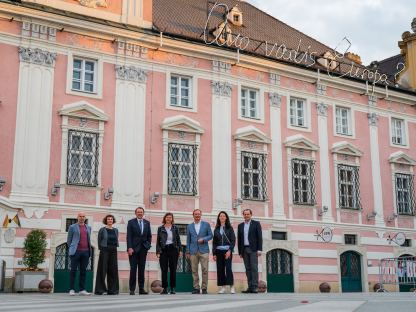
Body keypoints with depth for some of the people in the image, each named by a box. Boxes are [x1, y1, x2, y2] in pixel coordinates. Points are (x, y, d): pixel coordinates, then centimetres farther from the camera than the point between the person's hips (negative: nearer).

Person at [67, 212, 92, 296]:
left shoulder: (88, 227, 16)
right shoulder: (72, 227, 3)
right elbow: (69, 240, 7)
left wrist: (88, 251, 14)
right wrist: (72, 249, 7)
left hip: (85, 252, 4)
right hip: (76, 252, -4)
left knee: (83, 271, 4)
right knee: (73, 270, -4)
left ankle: (82, 290, 7)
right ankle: (71, 290, -1)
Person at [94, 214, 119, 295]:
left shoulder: (115, 230, 13)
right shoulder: (102, 230, 1)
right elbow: (99, 241, 3)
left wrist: (114, 248, 5)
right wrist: (101, 249, 0)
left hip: (113, 251, 4)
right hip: (104, 251, -4)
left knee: (113, 270, 3)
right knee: (102, 270, -3)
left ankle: (112, 290, 9)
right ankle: (99, 290, 2)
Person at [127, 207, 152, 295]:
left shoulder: (147, 223, 12)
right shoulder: (131, 222, 2)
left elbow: (149, 236, 15)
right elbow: (129, 236, -4)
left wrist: (148, 245, 2)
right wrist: (130, 248, -13)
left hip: (143, 248, 3)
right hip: (134, 248, -3)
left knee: (142, 269, 4)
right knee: (133, 269, -4)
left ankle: (141, 289, 7)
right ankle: (132, 289, -1)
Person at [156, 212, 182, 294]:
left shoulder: (175, 228, 9)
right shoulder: (160, 228, 8)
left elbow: (178, 240, 9)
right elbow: (158, 241, 6)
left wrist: (179, 250, 0)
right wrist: (158, 251, -2)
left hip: (173, 250, 0)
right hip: (163, 250, 0)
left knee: (173, 269, 1)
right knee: (164, 270, -1)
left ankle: (172, 288, 7)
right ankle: (165, 288, 3)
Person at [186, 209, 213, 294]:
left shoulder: (206, 224, 8)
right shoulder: (189, 226, 12)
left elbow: (210, 235, 7)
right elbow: (188, 240, 13)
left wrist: (203, 239, -11)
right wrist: (188, 252, 8)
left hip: (204, 250, -1)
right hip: (193, 251, 2)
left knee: (205, 270, -5)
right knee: (194, 270, 1)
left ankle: (204, 288, 1)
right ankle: (196, 288, 6)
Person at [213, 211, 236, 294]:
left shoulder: (229, 228, 5)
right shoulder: (216, 229, 12)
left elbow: (233, 240, 0)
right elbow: (214, 242, 13)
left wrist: (230, 250, -12)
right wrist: (214, 253, 6)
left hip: (227, 251, -3)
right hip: (219, 251, 3)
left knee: (228, 268, -13)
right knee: (220, 269, 0)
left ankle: (232, 286, -10)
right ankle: (222, 287, 4)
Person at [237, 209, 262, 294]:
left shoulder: (256, 224, 4)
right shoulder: (240, 225, 15)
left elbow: (260, 237, -2)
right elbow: (239, 239, 14)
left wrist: (259, 249, -10)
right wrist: (240, 252, 9)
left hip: (253, 249, -4)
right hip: (244, 250, 4)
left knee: (254, 268, -9)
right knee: (248, 269, 2)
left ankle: (254, 287, -11)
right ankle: (250, 287, 3)